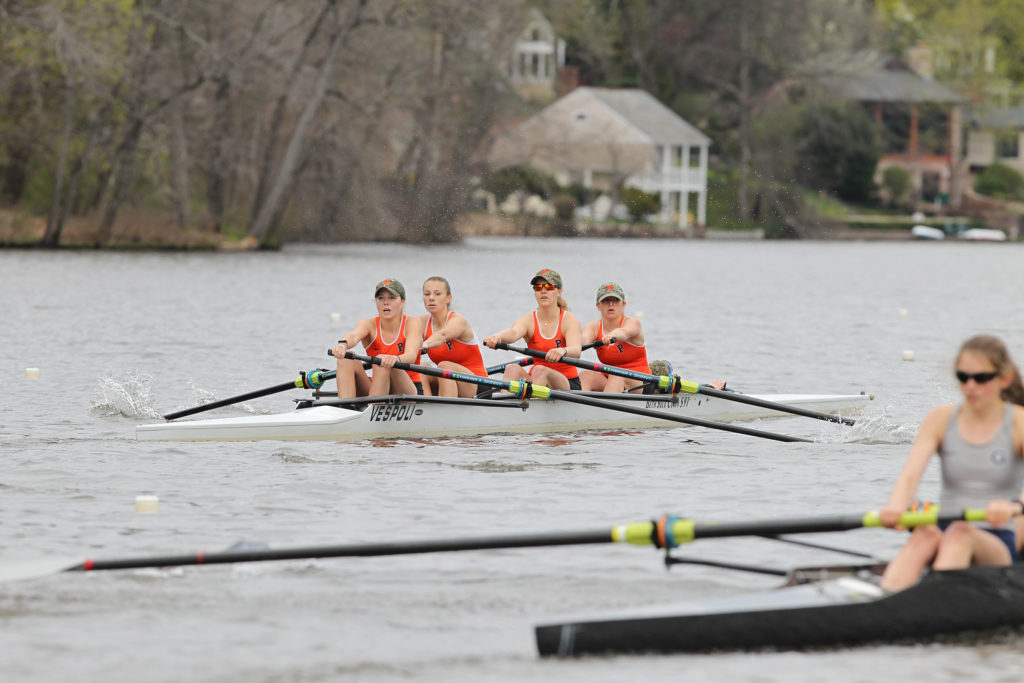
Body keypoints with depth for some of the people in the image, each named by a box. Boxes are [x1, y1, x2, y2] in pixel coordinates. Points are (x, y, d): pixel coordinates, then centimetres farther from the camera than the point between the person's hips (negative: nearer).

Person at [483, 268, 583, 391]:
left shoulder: (569, 320, -5)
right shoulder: (529, 321, 3)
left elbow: (576, 351, -24)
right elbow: (514, 332, -22)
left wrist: (562, 351, -51)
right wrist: (498, 337, -48)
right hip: (535, 382, 3)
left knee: (540, 370, -33)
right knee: (512, 369, -27)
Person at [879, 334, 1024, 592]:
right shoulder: (941, 419, 8)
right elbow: (910, 475, -8)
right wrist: (896, 507, -32)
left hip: (998, 547, -2)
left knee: (961, 534, -36)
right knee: (926, 534, -34)